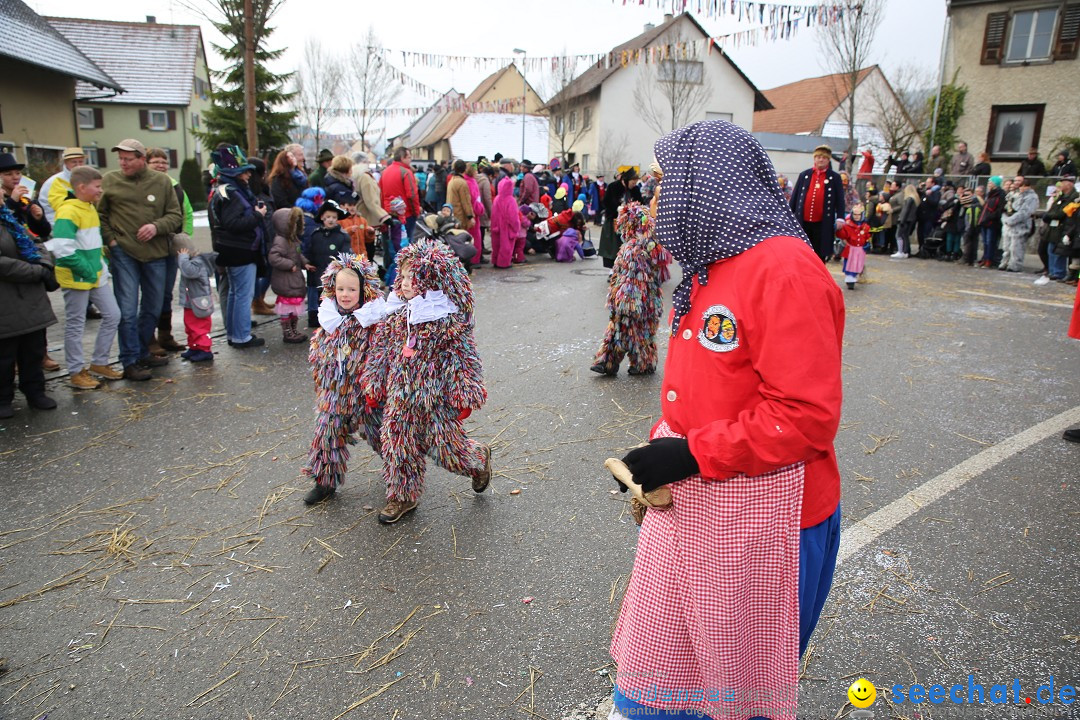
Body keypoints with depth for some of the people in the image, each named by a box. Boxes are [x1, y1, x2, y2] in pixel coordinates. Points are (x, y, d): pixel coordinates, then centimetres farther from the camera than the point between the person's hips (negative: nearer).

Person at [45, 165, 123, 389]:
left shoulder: (90, 208, 12)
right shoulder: (68, 212, -17)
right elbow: (63, 249, -26)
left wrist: (101, 263, 12)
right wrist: (87, 270, -20)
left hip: (97, 275, 9)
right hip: (76, 278, -9)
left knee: (112, 315, 10)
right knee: (75, 325, 2)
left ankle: (99, 363, 22)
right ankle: (76, 372, 13)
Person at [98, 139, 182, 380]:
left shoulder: (162, 182, 4)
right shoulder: (109, 181, 1)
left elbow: (175, 215, 4)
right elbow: (99, 214, 6)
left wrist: (157, 227, -13)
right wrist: (110, 239, -5)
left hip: (156, 254, 3)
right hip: (124, 254, -3)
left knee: (153, 308, 13)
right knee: (128, 310, -4)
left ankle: (142, 353, 29)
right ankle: (130, 362, 3)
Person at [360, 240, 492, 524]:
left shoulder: (450, 318, -13)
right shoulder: (396, 313, 3)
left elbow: (462, 357, -10)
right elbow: (382, 350, 11)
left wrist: (465, 396, -10)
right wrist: (373, 385, 13)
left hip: (437, 395, -5)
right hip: (400, 394, 5)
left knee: (446, 446, 2)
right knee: (397, 442, 10)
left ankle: (479, 460, 35)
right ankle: (403, 496, 29)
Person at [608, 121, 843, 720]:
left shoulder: (785, 271, -22)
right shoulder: (711, 264, 8)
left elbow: (807, 416, -26)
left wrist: (691, 453, -23)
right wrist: (662, 447, 2)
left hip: (758, 510, -8)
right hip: (686, 497, 8)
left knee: (743, 662, 17)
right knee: (662, 644, 23)